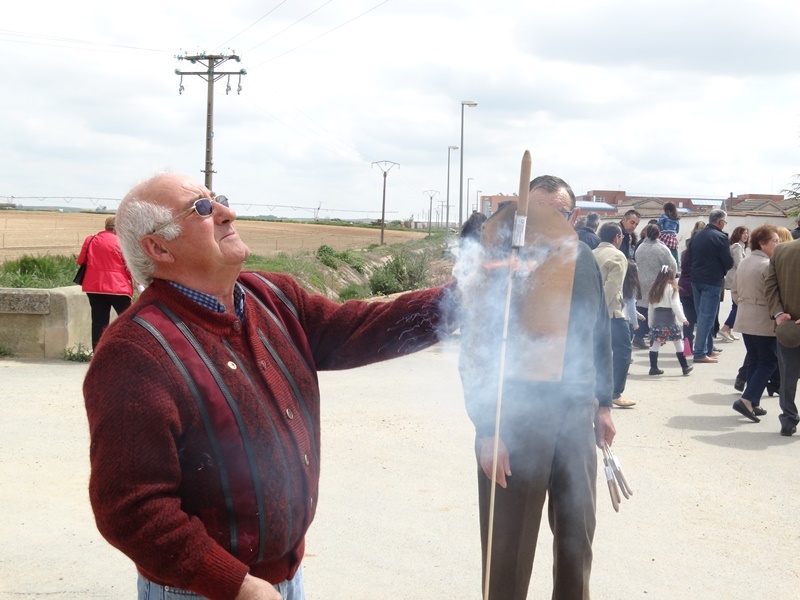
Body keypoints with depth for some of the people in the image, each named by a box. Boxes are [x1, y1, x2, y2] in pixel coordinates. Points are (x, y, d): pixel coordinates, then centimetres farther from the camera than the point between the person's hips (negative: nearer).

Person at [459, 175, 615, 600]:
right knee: (510, 539, 5)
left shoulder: (585, 262, 5)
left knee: (578, 532, 14)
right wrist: (486, 428, -14)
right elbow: (476, 352, -11)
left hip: (577, 413, 5)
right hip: (516, 417, -5)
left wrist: (603, 404, 16)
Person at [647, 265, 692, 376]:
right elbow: (675, 305, -11)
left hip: (657, 319, 5)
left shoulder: (654, 289, 13)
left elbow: (651, 307, 13)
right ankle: (685, 367, 6)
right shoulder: (671, 288, -4)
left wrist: (650, 322, 17)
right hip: (669, 318, -5)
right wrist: (682, 319, -9)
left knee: (655, 344, 5)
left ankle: (653, 367, 4)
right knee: (678, 343, 3)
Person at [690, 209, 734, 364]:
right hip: (712, 281, -7)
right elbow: (728, 262, -13)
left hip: (696, 280, 7)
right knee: (707, 317, -6)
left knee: (702, 315, 16)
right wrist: (722, 271, 7)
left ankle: (708, 349, 23)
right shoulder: (720, 237, -13)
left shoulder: (697, 236, 9)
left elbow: (690, 258, 13)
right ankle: (700, 353, -8)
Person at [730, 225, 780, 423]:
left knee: (754, 361, 15)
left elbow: (734, 290, 14)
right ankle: (747, 400, -10)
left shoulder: (744, 262, 9)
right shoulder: (768, 265, -17)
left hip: (745, 319, 8)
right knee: (769, 362, 1)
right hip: (763, 322, -8)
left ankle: (753, 404, 16)